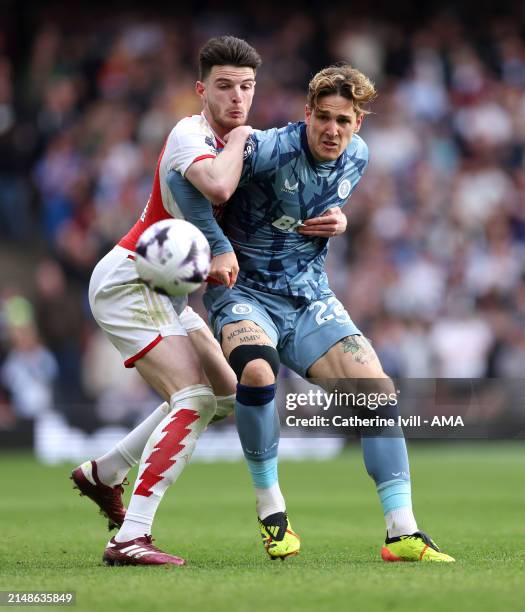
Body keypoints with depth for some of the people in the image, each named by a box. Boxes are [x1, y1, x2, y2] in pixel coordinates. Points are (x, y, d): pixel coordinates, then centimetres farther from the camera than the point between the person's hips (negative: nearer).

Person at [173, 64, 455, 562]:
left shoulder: (356, 157, 1)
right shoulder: (269, 150, -22)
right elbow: (185, 179, -24)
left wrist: (336, 223, -2)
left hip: (309, 297, 6)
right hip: (244, 292, -6)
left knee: (380, 391, -8)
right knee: (257, 370, -36)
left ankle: (403, 534, -1)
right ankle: (270, 509, -15)